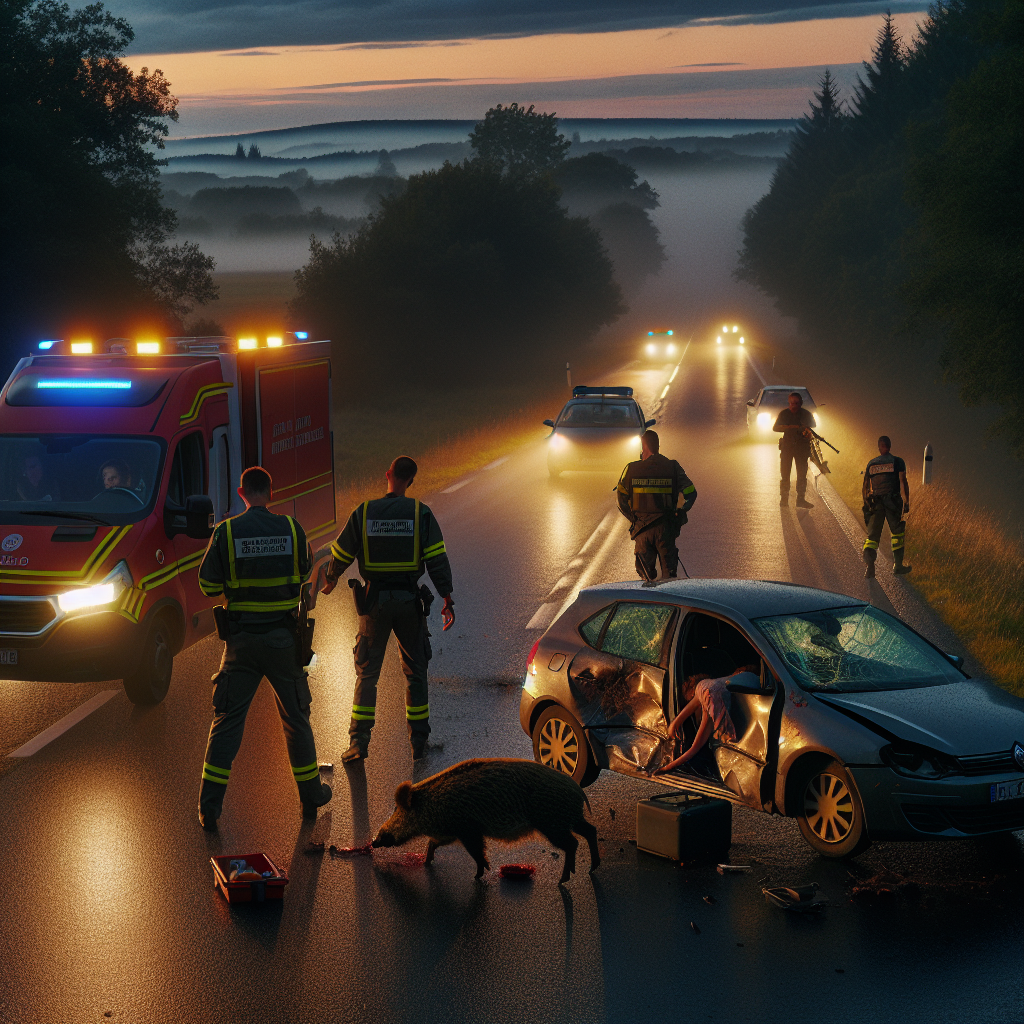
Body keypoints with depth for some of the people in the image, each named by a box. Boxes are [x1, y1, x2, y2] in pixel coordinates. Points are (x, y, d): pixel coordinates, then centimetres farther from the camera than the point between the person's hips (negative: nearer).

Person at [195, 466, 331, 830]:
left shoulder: (226, 532, -8)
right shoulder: (290, 528, -4)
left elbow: (208, 585, -3)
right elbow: (304, 573, 9)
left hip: (241, 639, -1)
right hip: (283, 636, 1)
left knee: (227, 719, 5)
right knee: (296, 718, 15)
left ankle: (209, 807, 2)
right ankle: (311, 794, 26)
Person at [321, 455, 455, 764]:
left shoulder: (363, 513, -3)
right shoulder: (421, 513, -5)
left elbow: (340, 555, 5)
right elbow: (437, 560, -10)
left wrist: (330, 580, 25)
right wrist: (448, 600, -5)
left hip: (374, 602, 0)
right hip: (409, 600, 0)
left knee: (367, 673, 8)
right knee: (415, 672, 13)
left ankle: (359, 741, 0)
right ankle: (418, 741, 16)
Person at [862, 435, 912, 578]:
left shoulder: (871, 463, 12)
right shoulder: (897, 462, 2)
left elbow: (865, 487, 12)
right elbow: (903, 482, -6)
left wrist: (866, 505, 22)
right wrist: (907, 502, -3)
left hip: (875, 502, 2)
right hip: (893, 501, -2)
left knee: (872, 535, 2)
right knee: (898, 533, 15)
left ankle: (868, 563, -23)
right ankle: (897, 565, 16)